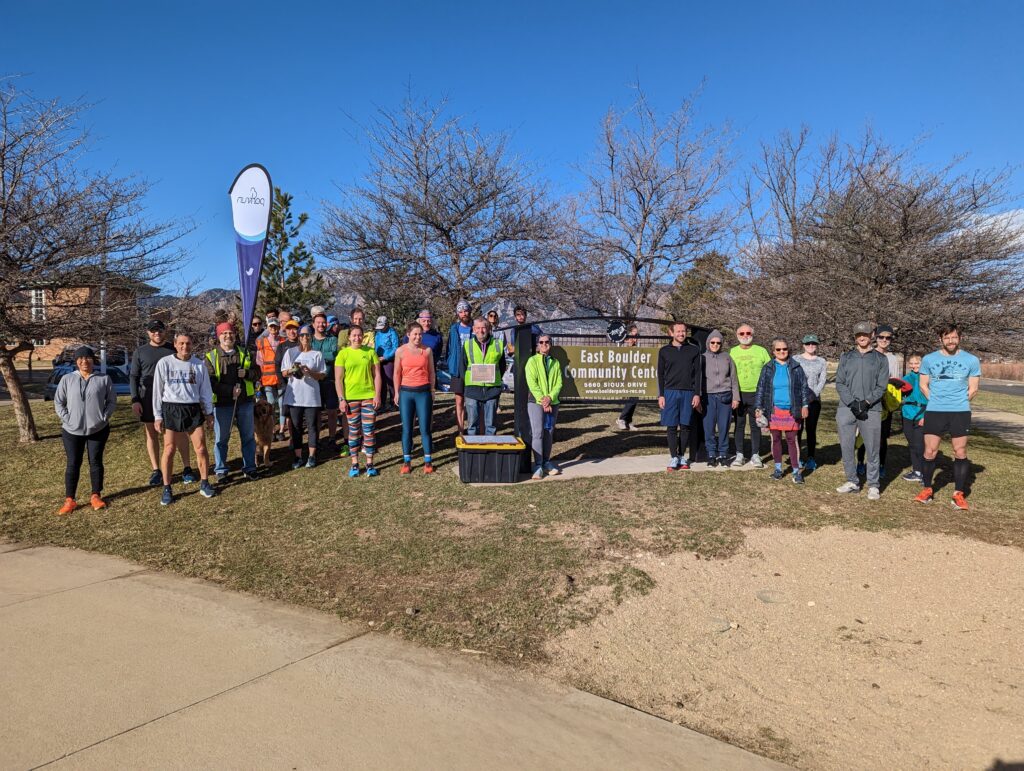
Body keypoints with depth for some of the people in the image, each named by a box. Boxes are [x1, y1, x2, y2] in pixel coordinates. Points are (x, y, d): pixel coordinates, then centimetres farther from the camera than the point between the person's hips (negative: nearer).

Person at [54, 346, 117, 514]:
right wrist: (67, 419, -7)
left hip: (98, 429, 0)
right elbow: (58, 402, 4)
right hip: (72, 430, 0)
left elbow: (112, 401, 3)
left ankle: (96, 496, 18)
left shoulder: (104, 379, 0)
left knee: (96, 462, 7)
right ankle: (69, 500, 12)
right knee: (73, 464, 5)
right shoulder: (67, 379, 1)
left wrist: (104, 417, -9)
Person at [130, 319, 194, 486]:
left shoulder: (173, 349, 5)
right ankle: (156, 471, 14)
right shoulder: (140, 352, 5)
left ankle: (187, 469, 7)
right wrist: (135, 400, -4)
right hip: (148, 400, 1)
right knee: (152, 434, 6)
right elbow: (133, 377, 5)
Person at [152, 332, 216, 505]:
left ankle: (204, 484, 16)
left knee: (201, 448, 1)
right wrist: (158, 416, 0)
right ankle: (167, 489, 12)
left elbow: (206, 390, 10)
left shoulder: (199, 365, 4)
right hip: (171, 409, -1)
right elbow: (157, 390, 2)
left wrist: (209, 412, 9)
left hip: (193, 409, 2)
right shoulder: (164, 363, -2)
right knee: (169, 450, 1)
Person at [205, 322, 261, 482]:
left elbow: (258, 373, 9)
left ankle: (249, 468, 21)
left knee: (248, 437, 9)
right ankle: (220, 470, 19)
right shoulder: (211, 356, -1)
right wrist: (230, 390, -20)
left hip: (245, 402, 3)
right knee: (221, 438, 7)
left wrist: (247, 373, -13)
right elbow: (210, 382, -9)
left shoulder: (245, 353, 8)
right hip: (222, 404, -2)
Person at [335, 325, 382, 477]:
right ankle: (355, 464, 16)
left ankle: (370, 463, 11)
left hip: (369, 396, 0)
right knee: (353, 431, 7)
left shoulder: (370, 352, 3)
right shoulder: (343, 354, 0)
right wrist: (341, 399, -6)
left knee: (369, 431, 2)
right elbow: (338, 378, -1)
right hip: (350, 398, 0)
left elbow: (377, 375, 4)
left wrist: (377, 395, -3)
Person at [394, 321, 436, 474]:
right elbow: (397, 373, 5)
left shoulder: (427, 350, 3)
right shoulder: (400, 351, 1)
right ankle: (406, 462, 15)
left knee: (425, 428, 1)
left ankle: (428, 462, 10)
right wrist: (397, 393, 2)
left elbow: (431, 372, 9)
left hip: (423, 392, 0)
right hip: (406, 392, 0)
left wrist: (432, 391, 6)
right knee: (406, 429, 5)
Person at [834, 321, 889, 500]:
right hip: (846, 408, 2)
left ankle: (873, 485, 9)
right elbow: (839, 383, 5)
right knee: (846, 447, 4)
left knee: (872, 449, 0)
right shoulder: (846, 357, 13)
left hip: (871, 410, -2)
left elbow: (882, 386, 2)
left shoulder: (880, 359, 9)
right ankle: (852, 481, 16)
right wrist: (852, 402, -9)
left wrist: (866, 402, -13)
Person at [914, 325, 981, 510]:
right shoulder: (928, 359, 4)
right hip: (934, 412, 0)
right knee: (930, 452, 1)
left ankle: (959, 493, 10)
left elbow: (973, 388, 8)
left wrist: (959, 403, 3)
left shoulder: (971, 360, 3)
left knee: (960, 453, 2)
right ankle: (927, 489, 14)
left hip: (960, 412, 0)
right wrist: (936, 401, 4)